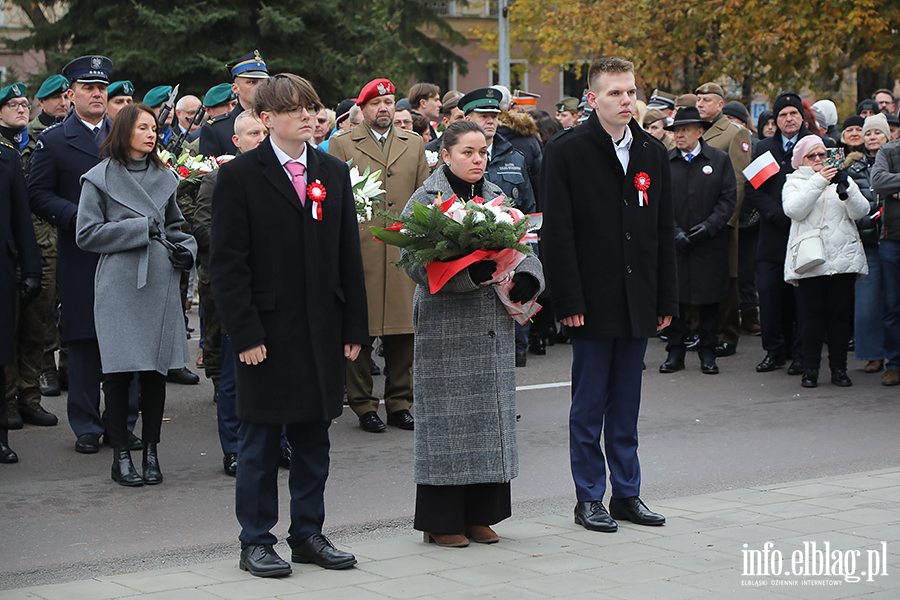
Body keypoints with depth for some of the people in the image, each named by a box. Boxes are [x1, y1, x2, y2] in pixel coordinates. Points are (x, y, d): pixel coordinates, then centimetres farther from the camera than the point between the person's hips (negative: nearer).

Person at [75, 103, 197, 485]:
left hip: (161, 282, 4)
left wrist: (186, 250, 3)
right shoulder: (100, 177, 0)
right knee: (120, 370, -3)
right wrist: (139, 229, -9)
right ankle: (121, 456, 6)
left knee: (156, 368, 3)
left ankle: (150, 453, 12)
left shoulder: (164, 177, 14)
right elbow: (86, 234, -5)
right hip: (119, 284, -4)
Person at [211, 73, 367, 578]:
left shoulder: (334, 173, 10)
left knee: (315, 437, 11)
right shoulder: (240, 176, -5)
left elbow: (349, 255, 11)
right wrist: (244, 333, -14)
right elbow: (227, 263, -8)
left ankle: (309, 534, 23)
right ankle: (256, 542, 14)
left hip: (322, 329, 5)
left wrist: (355, 327, 5)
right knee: (261, 440, 4)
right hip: (267, 329, -4)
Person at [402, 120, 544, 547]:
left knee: (491, 415, 8)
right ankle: (442, 522, 8)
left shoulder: (497, 197, 12)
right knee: (447, 417, -2)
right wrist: (474, 273, -27)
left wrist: (524, 281, -12)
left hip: (494, 327, 6)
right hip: (446, 331, -6)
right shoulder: (424, 202, -5)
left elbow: (524, 250, 10)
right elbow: (417, 265, -15)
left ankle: (479, 515, 19)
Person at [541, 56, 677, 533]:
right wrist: (568, 301, -14)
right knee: (589, 404, 3)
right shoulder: (566, 151, -5)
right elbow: (557, 233, -9)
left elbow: (664, 233, 13)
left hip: (637, 301, 5)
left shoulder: (652, 153, 10)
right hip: (593, 301, -4)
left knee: (626, 403, 11)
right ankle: (589, 499, 11)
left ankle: (627, 493, 19)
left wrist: (666, 299, 8)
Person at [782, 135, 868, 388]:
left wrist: (845, 190, -16)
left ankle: (839, 369, 7)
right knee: (814, 314, -5)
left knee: (840, 314, 0)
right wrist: (818, 182, -15)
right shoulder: (793, 183, 11)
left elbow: (861, 211, 3)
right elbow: (794, 210, -10)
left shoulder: (842, 180, 16)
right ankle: (810, 369, 2)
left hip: (843, 258, 2)